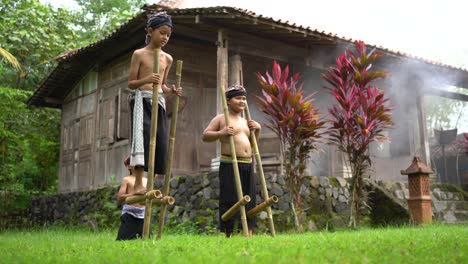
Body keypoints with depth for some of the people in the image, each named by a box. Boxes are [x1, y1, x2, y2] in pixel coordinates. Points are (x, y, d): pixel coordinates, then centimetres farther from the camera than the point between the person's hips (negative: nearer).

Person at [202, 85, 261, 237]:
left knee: (249, 200, 6)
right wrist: (221, 133, -19)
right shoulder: (221, 119, 2)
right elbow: (205, 136, -3)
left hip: (247, 165, 7)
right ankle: (226, 234, -2)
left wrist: (258, 130, 11)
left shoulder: (245, 121, 21)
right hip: (230, 165, -7)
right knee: (229, 200, -9)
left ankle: (249, 235, 11)